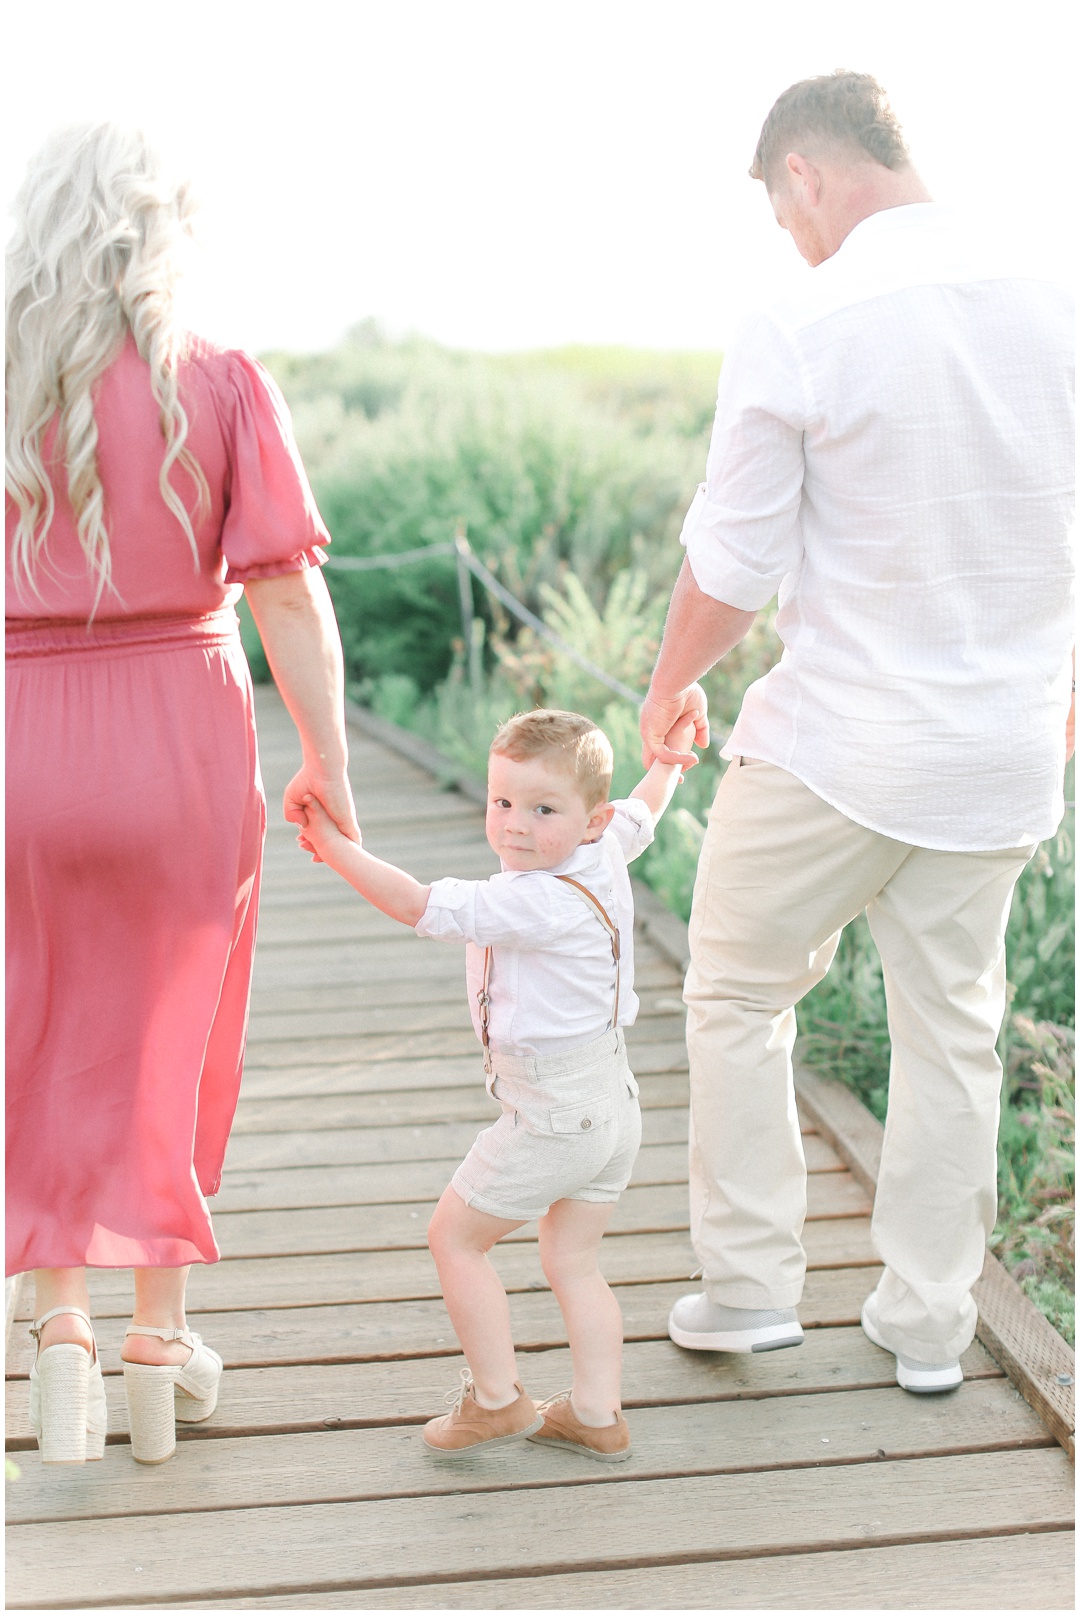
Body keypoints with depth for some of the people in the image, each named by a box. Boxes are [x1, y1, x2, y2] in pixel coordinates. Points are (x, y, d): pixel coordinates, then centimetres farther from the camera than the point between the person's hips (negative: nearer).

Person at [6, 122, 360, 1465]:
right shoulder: (222, 387, -7)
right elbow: (289, 596, -10)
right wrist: (327, 764, -3)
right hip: (180, 744, 0)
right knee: (165, 1041, 16)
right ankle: (160, 1341, 24)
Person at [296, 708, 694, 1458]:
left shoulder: (533, 902, -26)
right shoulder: (606, 853, 0)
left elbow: (415, 904, -27)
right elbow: (644, 811, 23)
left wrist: (333, 844, -22)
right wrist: (667, 758, 43)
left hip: (553, 1116, -9)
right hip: (614, 1106, 9)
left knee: (455, 1236, 7)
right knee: (573, 1261, 17)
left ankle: (497, 1399, 12)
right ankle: (596, 1414, 18)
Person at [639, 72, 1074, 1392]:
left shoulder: (798, 333, -15)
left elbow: (730, 569, -11)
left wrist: (668, 687, 9)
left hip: (836, 740, -5)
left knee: (738, 996, 15)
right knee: (951, 1028, 15)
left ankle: (749, 1284, 20)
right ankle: (927, 1322, 24)